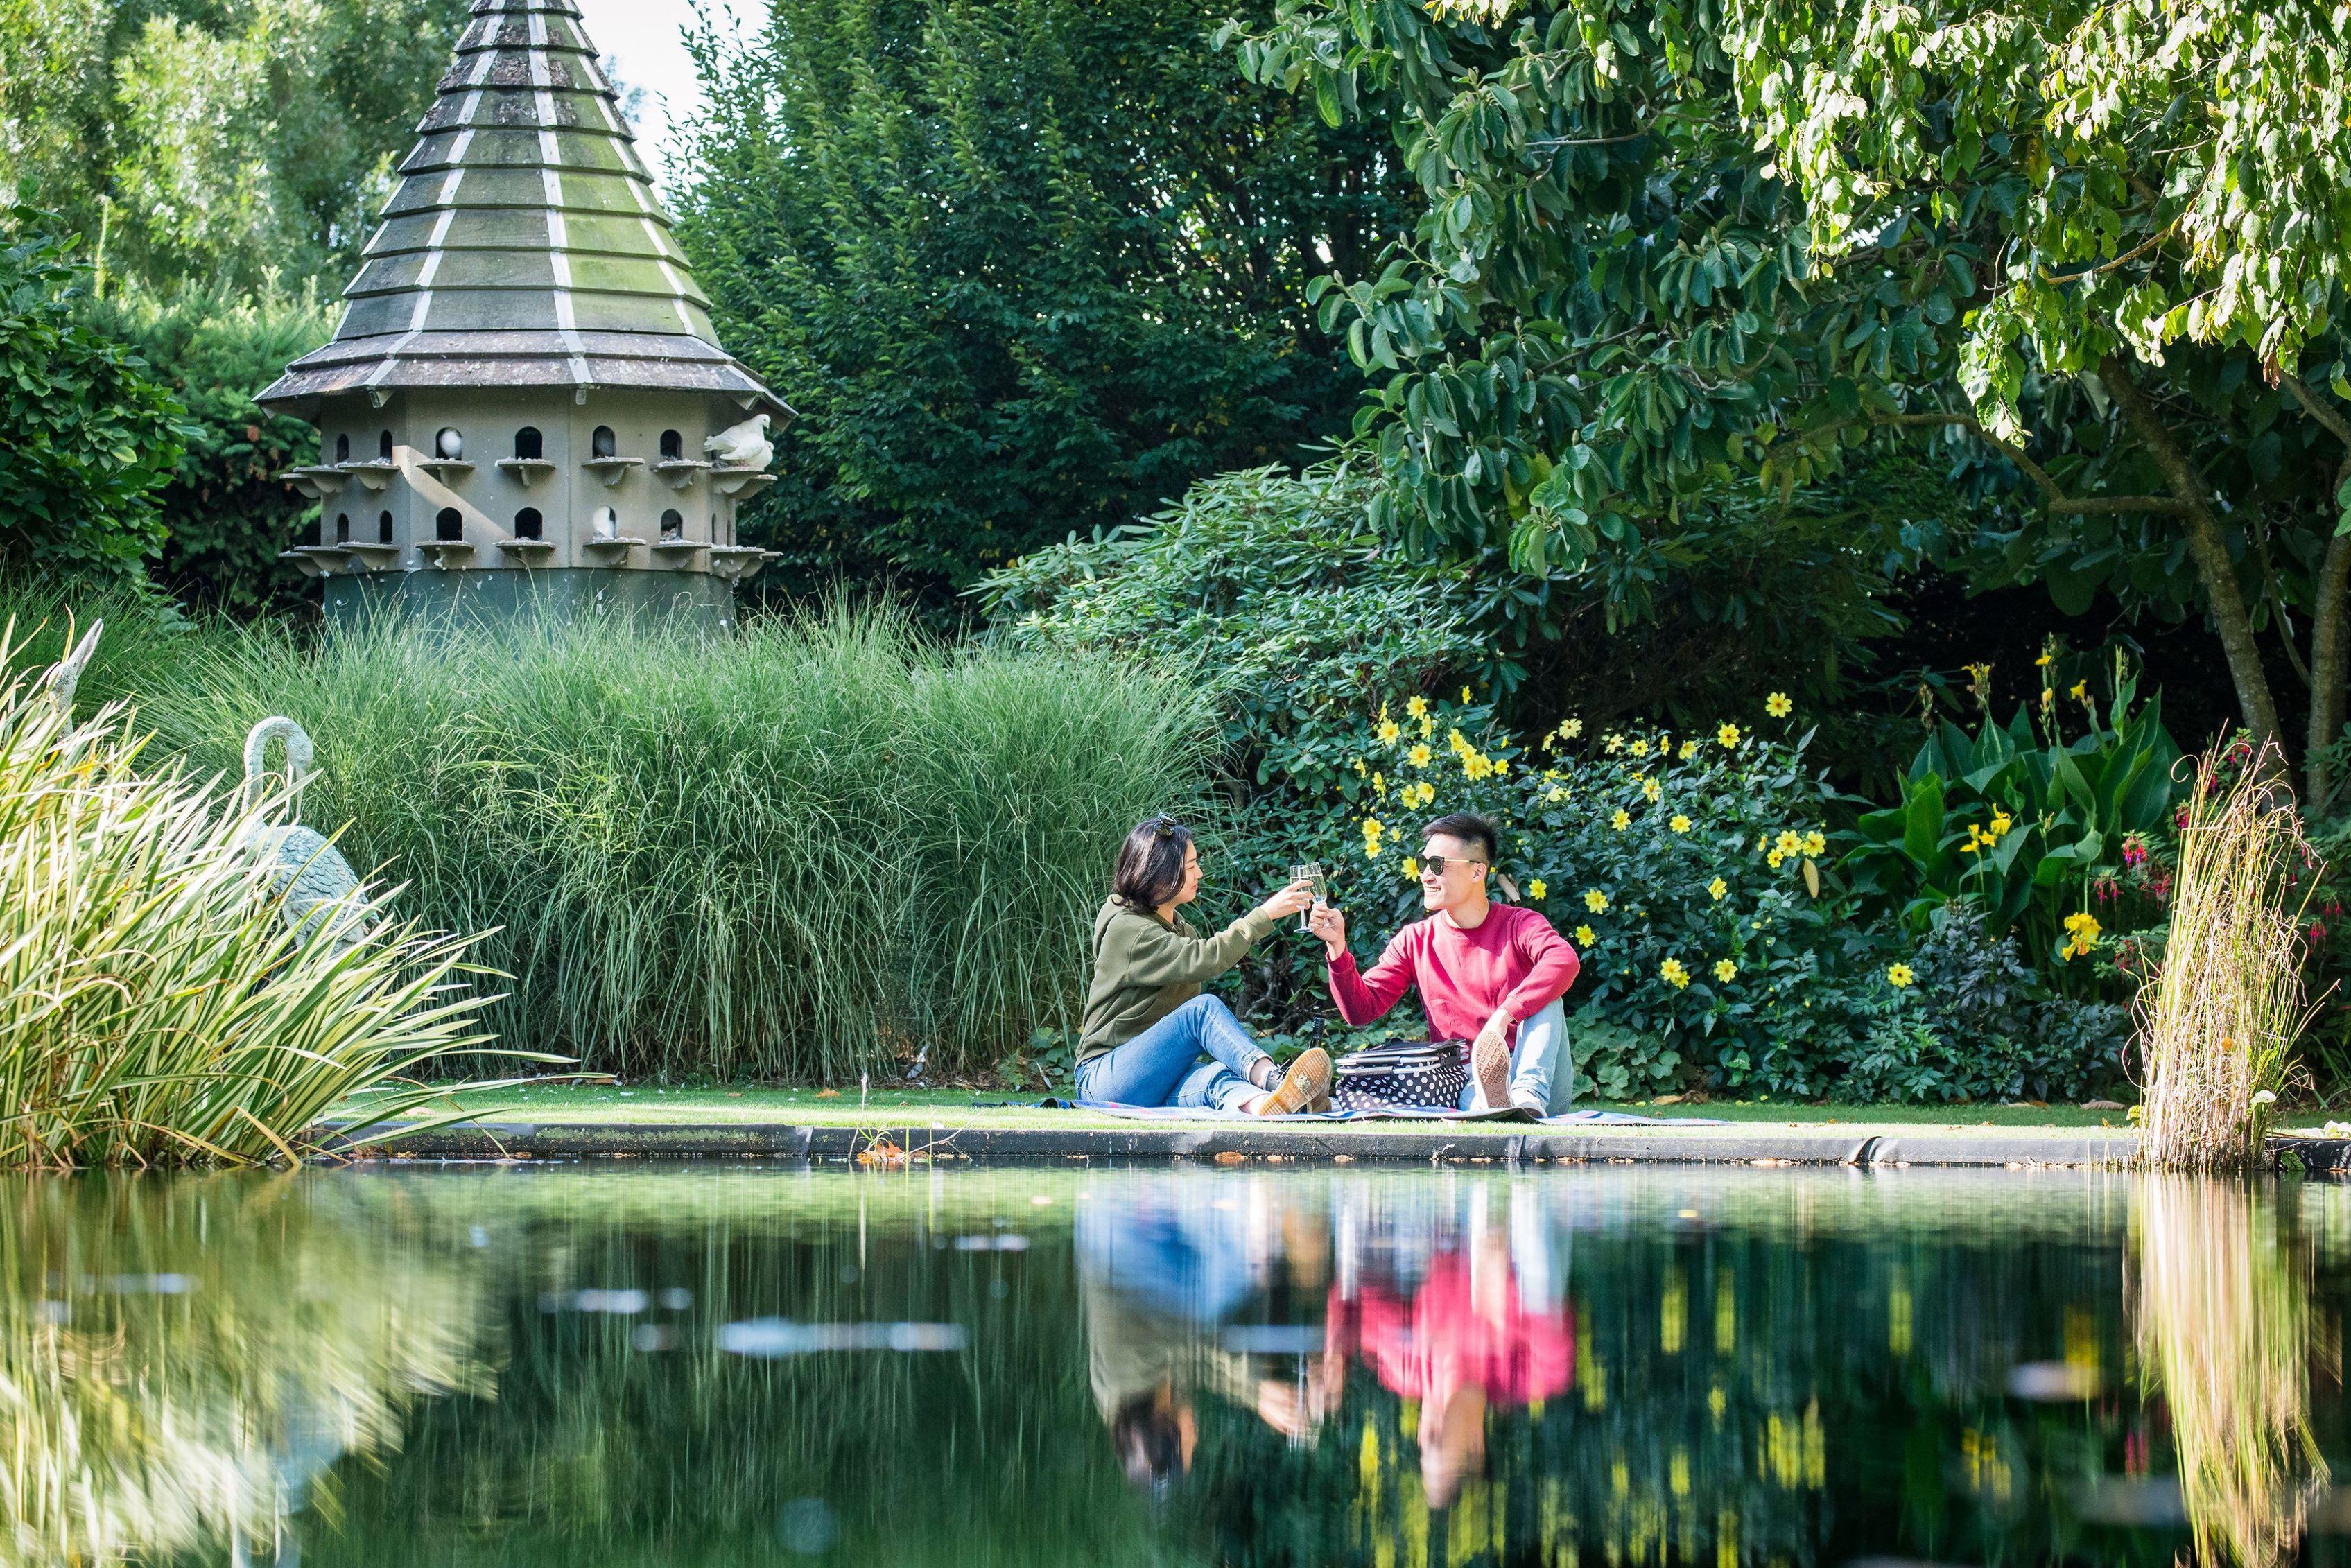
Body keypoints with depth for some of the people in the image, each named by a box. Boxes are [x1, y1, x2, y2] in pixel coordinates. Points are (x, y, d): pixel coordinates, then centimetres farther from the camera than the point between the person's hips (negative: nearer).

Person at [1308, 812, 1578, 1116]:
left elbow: (1565, 961, -25)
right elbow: (1360, 1010, 4)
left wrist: (1503, 1016, -36)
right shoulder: (1415, 941, 10)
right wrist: (1338, 947, -12)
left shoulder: (1519, 925, -1)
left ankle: (1528, 1095, -48)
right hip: (1466, 1085, 0)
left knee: (1545, 993, -28)